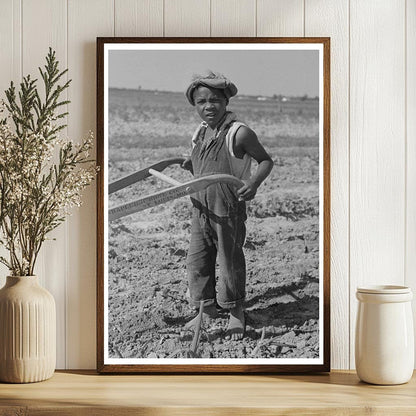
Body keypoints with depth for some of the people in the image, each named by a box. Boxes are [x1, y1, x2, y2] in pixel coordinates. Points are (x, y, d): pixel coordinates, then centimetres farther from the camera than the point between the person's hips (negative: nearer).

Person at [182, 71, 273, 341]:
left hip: (229, 211, -6)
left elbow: (266, 160, -7)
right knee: (197, 261, 10)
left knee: (230, 261, 7)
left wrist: (254, 182, -24)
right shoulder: (201, 134, 7)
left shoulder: (239, 133, -14)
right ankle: (207, 309, 28)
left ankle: (236, 313, 26)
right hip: (201, 210, 6)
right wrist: (185, 165, 4)